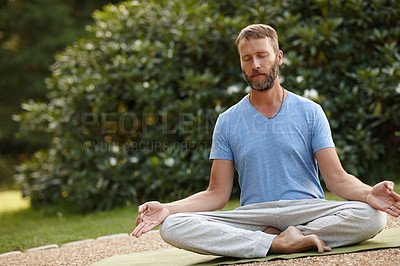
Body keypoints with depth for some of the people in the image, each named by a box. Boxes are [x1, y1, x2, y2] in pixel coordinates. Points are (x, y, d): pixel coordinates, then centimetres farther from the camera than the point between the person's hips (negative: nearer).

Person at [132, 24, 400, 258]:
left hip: (307, 211, -1)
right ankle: (279, 243, -26)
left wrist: (368, 193, -21)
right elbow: (217, 194, 9)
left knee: (372, 216, -30)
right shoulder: (227, 122, 11)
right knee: (172, 226, -26)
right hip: (251, 216, 1)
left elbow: (337, 178, 2)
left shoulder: (310, 112, 8)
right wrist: (166, 209, -8)